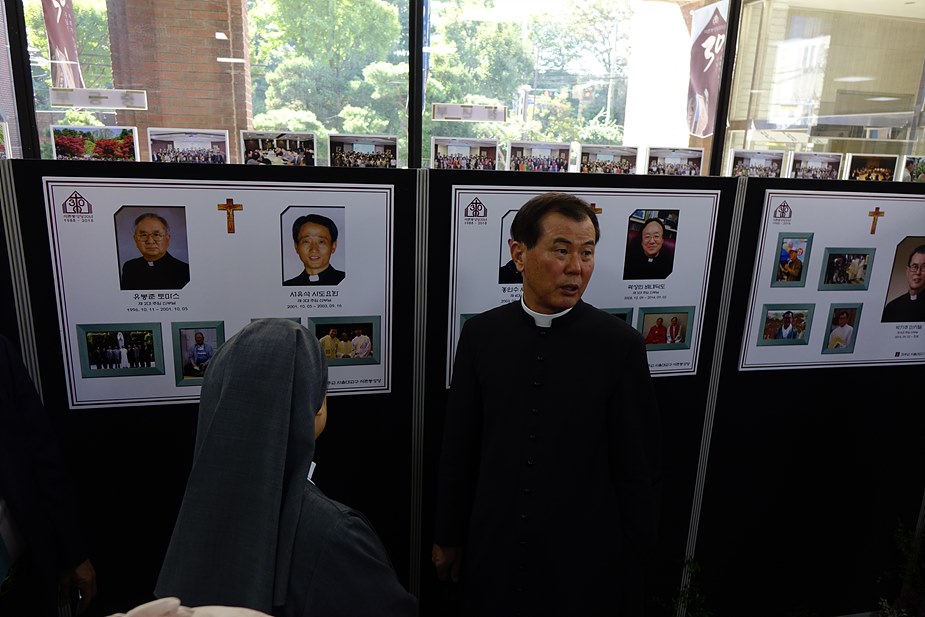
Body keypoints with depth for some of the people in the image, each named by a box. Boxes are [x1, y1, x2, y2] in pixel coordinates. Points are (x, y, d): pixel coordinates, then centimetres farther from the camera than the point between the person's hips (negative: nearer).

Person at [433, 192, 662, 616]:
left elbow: (639, 465, -5)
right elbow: (458, 447, 0)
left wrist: (635, 560, 0)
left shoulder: (620, 343, -12)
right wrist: (448, 536, 7)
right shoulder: (481, 335, -6)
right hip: (493, 550, 2)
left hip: (585, 558, -1)